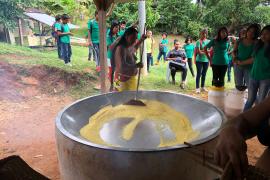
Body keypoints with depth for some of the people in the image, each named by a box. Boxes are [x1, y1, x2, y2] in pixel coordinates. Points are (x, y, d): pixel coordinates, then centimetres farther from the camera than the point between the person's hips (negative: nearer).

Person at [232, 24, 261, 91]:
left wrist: (242, 62, -17)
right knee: (239, 86, 7)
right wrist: (235, 57, -11)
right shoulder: (241, 40, 1)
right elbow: (234, 51, 9)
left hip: (249, 67, -2)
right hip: (238, 65, 2)